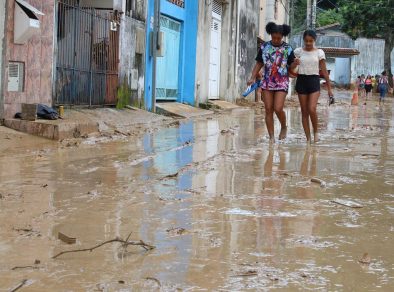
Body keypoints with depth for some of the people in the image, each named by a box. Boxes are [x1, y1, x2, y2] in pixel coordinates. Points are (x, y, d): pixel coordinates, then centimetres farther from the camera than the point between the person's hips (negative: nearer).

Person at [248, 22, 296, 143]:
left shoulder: (288, 49, 0)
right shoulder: (264, 47, 5)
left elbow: (291, 66, 2)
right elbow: (259, 64, 9)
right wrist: (253, 77, -2)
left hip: (281, 83, -2)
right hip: (267, 82, 2)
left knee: (278, 109, -13)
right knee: (268, 110, 0)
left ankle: (284, 127, 16)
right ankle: (271, 136, 7)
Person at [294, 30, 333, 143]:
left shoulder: (319, 52, 2)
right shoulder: (298, 51, 4)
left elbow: (324, 71, 4)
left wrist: (329, 88, 2)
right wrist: (294, 63, -14)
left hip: (314, 81, -2)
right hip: (301, 80, 2)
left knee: (312, 109, -18)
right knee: (304, 111, 3)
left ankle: (315, 131, 6)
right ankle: (308, 138, 8)